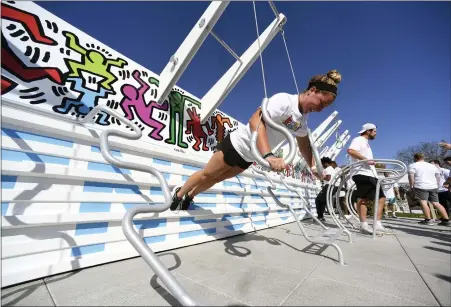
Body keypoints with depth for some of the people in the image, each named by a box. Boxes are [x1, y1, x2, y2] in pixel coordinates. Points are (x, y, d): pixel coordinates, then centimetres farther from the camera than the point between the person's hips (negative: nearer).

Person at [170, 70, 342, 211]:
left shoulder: (303, 120, 3)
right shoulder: (284, 100, -24)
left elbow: (304, 147, 17)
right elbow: (256, 120, -40)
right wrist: (269, 156, -50)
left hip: (250, 157, 8)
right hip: (237, 144, -7)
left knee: (216, 179, 18)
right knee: (207, 174, 9)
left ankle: (189, 197, 40)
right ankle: (179, 194, 35)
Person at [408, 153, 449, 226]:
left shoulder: (413, 165, -3)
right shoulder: (433, 166, 18)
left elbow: (411, 177, -10)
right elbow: (438, 178, 21)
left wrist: (411, 186, -3)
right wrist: (437, 186, 26)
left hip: (421, 186, -7)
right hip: (433, 187, 7)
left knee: (423, 202, -5)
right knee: (436, 203, 10)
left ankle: (428, 220, -7)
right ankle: (446, 220, 8)